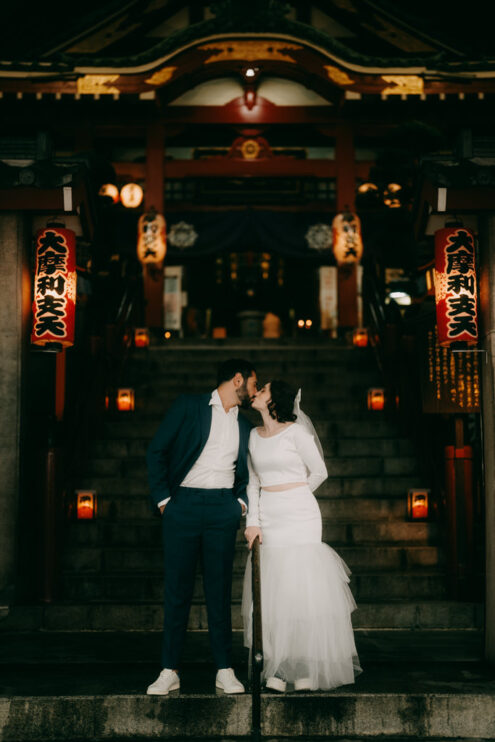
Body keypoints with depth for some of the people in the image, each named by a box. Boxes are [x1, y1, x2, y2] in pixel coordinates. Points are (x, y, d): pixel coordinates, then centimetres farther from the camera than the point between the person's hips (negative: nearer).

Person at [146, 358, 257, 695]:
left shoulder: (245, 425, 17)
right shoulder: (189, 405, 4)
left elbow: (247, 471, 24)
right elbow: (157, 450, 1)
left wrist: (242, 500, 6)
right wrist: (162, 498, -5)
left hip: (223, 509, 3)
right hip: (183, 504, -3)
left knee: (220, 590, 2)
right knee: (178, 588, -1)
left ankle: (225, 670, 8)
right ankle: (169, 671, 5)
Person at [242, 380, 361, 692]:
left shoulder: (296, 432, -5)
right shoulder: (254, 436, 12)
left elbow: (319, 472, 1)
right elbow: (253, 482, 12)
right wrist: (253, 521, 3)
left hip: (299, 516, -5)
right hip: (268, 519, 5)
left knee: (303, 588, -5)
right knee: (271, 593, 2)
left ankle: (306, 668, 1)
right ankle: (277, 669, 6)